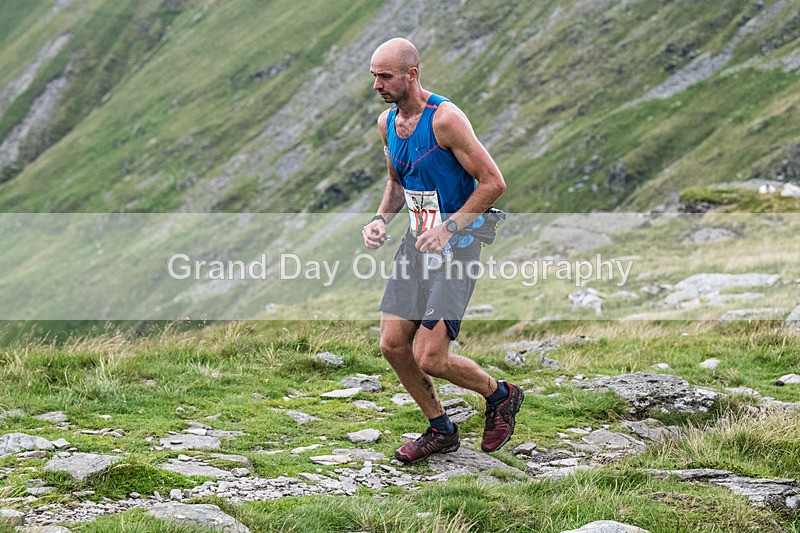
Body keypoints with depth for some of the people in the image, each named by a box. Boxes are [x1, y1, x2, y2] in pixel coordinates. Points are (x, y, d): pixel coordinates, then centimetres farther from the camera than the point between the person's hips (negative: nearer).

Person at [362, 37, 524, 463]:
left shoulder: (445, 119, -19)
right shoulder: (387, 122, 6)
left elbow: (493, 182, -17)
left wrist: (449, 227, -22)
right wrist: (382, 219, 3)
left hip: (455, 247, -8)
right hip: (416, 243, 8)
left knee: (429, 359, -11)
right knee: (392, 345, 4)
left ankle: (500, 396, 16)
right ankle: (440, 430, 22)